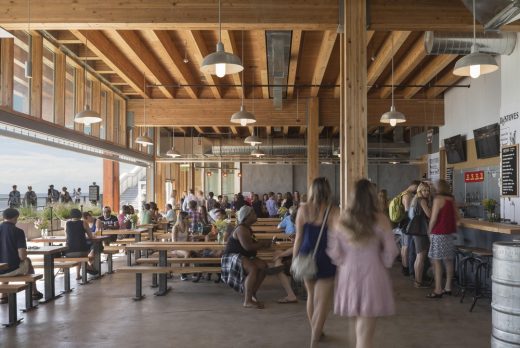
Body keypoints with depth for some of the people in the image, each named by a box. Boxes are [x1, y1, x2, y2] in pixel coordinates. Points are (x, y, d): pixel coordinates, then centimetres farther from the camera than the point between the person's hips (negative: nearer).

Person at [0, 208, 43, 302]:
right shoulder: (18, 231, -12)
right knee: (27, 261, 30)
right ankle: (34, 292, 43)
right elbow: (22, 256, -18)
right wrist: (25, 255, 6)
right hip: (14, 269, -4)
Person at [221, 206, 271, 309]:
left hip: (243, 257, 10)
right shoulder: (241, 229, -16)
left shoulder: (247, 229, 15)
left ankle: (252, 294, 2)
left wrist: (262, 244, -2)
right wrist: (263, 244, -13)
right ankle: (247, 301, -27)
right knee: (253, 269, -32)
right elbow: (247, 246, -26)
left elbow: (252, 244, 15)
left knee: (263, 266, -8)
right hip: (232, 257, -10)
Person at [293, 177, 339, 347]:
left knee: (311, 295, 24)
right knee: (323, 302, 2)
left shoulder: (303, 209, -4)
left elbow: (299, 237, -1)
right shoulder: (333, 211, -11)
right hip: (326, 261, -4)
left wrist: (294, 258, 9)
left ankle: (315, 331, 42)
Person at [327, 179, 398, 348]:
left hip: (348, 275, 3)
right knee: (365, 332, 2)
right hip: (372, 274, -3)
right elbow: (390, 252, -3)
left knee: (359, 321, 24)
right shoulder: (380, 220, -7)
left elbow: (334, 251, 2)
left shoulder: (342, 220, -2)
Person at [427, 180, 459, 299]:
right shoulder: (452, 200, 9)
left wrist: (429, 231, -1)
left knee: (436, 261, -4)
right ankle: (448, 287, 19)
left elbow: (433, 218, -13)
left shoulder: (438, 199, -11)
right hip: (449, 233, 8)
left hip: (438, 234, -8)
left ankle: (438, 290, -5)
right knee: (448, 260, 12)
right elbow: (456, 217, 14)